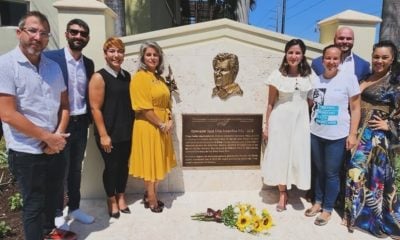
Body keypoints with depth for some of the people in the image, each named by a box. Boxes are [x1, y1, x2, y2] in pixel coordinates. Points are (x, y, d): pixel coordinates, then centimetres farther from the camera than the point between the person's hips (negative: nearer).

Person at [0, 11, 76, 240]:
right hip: (26, 152, -6)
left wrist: (58, 135, -8)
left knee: (52, 193, 23)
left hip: (53, 148, 6)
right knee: (33, 203, 9)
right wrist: (48, 137, -16)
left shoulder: (54, 67, 4)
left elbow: (64, 105, 8)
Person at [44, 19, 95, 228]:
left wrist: (89, 118, 6)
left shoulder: (89, 63, 7)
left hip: (81, 124, 5)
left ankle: (74, 208, 33)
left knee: (76, 169, 17)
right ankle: (57, 213, 27)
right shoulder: (51, 57, -11)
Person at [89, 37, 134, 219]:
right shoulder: (99, 77, -11)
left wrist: (132, 126, 10)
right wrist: (103, 135, -16)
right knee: (111, 166, 8)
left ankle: (121, 196, 35)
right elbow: (95, 108, -14)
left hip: (126, 131, 5)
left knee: (123, 164, 15)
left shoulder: (127, 76, 7)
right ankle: (111, 200, 30)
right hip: (109, 133, -5)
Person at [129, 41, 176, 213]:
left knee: (159, 162, 16)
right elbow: (144, 108, -19)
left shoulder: (159, 78, 13)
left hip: (163, 127, 8)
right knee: (149, 163, 5)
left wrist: (170, 120, -1)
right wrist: (161, 124, -15)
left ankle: (150, 195, 32)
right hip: (148, 127, -8)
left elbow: (167, 102, 15)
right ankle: (151, 199, 21)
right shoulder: (139, 77, -13)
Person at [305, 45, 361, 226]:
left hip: (337, 136, -3)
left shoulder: (349, 78, -5)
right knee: (319, 170, 16)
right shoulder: (315, 80, 5)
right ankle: (318, 202, 33)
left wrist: (352, 134, -9)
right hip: (316, 134, 4)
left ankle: (327, 209, 23)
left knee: (332, 173, 6)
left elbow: (355, 108, -5)